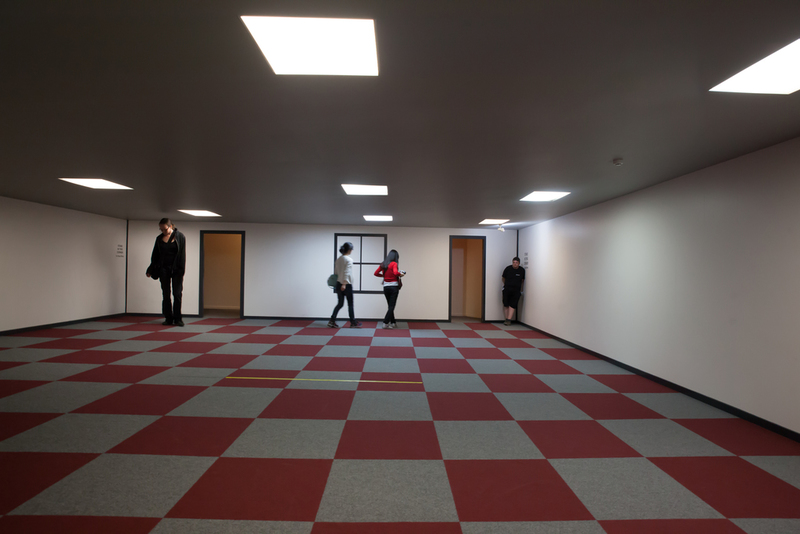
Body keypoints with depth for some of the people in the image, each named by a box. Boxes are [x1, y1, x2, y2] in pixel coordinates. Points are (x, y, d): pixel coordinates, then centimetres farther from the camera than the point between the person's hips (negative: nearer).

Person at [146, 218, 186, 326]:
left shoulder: (180, 237, -3)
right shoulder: (159, 238, 8)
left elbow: (182, 255, -6)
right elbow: (155, 256, 13)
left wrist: (181, 270, -12)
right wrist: (151, 270, 10)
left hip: (176, 269, -4)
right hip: (163, 269, 4)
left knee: (177, 294, -4)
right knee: (165, 294, 4)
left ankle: (177, 319, 1)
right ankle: (168, 318, 10)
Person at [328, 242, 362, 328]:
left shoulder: (338, 259, 10)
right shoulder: (349, 260, -12)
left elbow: (336, 271, 13)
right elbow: (346, 273, -19)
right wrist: (344, 284, -21)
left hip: (338, 283, 7)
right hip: (347, 284, -7)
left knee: (340, 303, 11)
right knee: (350, 304, 4)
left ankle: (332, 321, 2)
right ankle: (353, 322, 12)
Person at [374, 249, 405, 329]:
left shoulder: (383, 264, 7)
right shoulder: (394, 264, -9)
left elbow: (376, 273, 10)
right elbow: (395, 272, -25)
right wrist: (401, 274, -6)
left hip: (386, 287, 6)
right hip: (394, 287, -6)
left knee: (390, 306, 15)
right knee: (392, 306, -1)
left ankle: (393, 323, 21)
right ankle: (385, 323, -7)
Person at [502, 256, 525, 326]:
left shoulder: (522, 270, 1)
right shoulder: (508, 268, -2)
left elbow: (523, 280, 15)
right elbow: (503, 278, 13)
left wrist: (521, 288, 14)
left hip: (516, 290, 0)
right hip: (507, 289, 0)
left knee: (512, 305, -8)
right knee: (506, 304, -2)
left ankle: (508, 320, -8)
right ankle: (507, 319, 7)